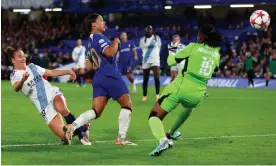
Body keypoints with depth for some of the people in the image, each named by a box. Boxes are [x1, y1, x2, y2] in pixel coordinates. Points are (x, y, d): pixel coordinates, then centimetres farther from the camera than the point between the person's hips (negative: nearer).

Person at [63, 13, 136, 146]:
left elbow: (89, 67, 21)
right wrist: (116, 42, -7)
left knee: (96, 111, 2)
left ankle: (72, 126, -19)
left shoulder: (90, 42, 20)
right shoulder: (98, 38, -8)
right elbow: (110, 52, -26)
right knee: (127, 105, 3)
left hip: (98, 79, 9)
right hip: (110, 76, -9)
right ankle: (121, 138, 1)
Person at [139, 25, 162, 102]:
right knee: (145, 80, 7)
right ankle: (144, 96, 19)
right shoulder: (142, 40, 2)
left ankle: (157, 95, -10)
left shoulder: (157, 38, 1)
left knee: (156, 77, -19)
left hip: (155, 60, -2)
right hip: (146, 61, 2)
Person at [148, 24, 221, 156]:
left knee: (154, 117, -2)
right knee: (189, 107, 44)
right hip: (198, 93, 5)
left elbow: (171, 61, 4)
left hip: (181, 86, -5)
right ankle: (172, 132, 53)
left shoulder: (194, 47, -1)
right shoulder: (216, 54, 10)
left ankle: (163, 140, -31)